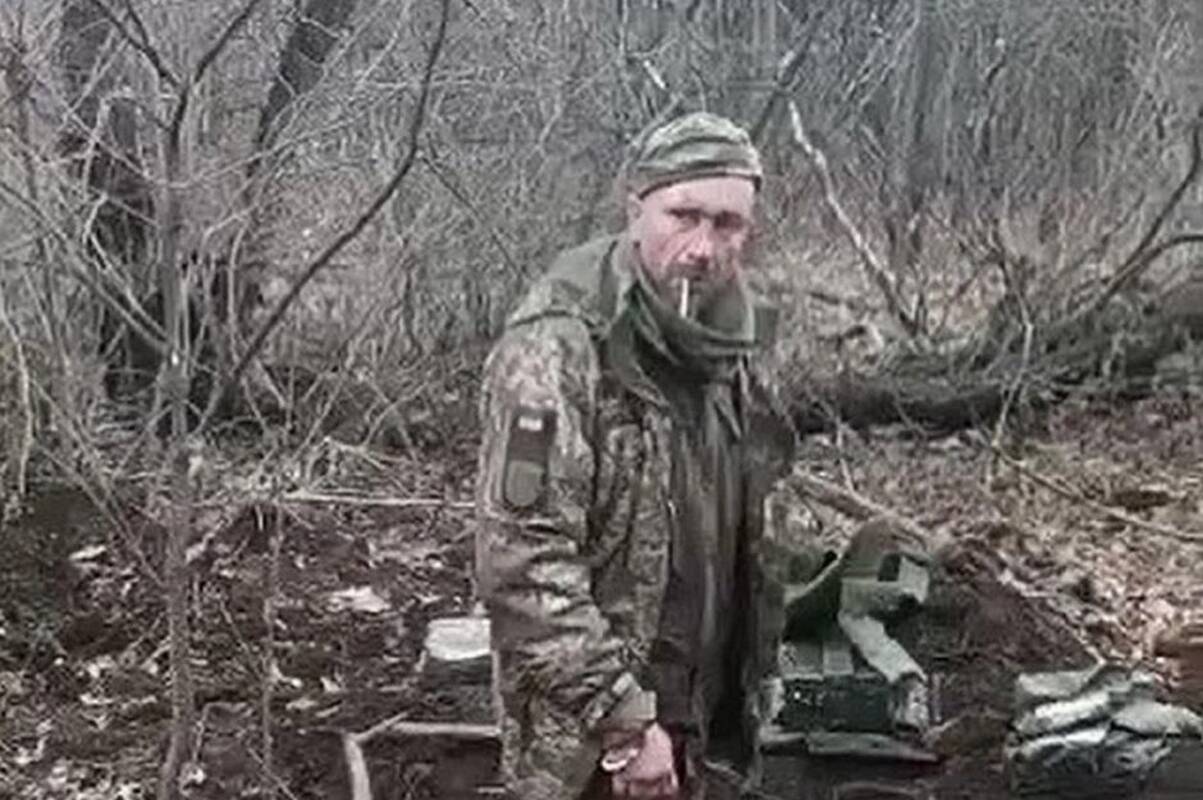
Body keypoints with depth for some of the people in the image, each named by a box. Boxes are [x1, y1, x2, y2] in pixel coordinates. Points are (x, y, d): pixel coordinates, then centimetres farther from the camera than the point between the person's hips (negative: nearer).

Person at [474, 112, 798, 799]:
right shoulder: (559, 348, -20)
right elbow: (523, 563, -26)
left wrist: (746, 685, 16)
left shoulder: (730, 344, 4)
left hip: (694, 719, 8)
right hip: (589, 742, -7)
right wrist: (622, 720, -25)